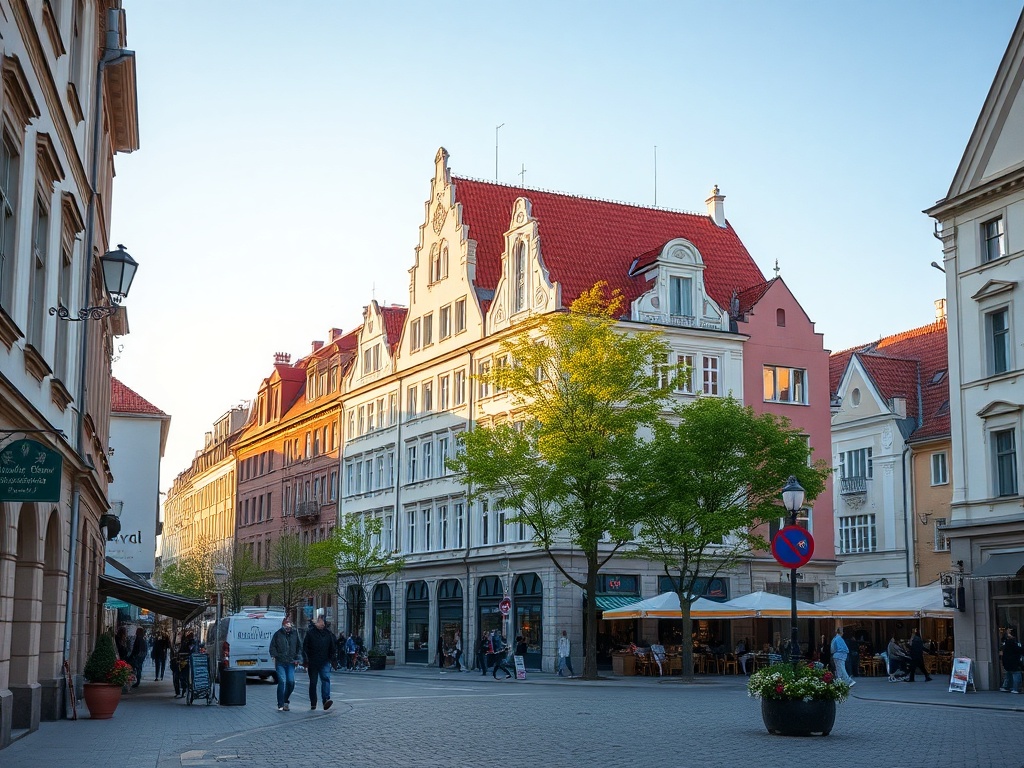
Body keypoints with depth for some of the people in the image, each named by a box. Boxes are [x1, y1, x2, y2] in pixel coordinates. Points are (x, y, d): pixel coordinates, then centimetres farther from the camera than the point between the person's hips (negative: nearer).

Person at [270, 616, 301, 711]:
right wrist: (274, 656, -9)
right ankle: (280, 705, -5)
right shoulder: (278, 634, 2)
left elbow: (298, 647, 22)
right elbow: (272, 646, 5)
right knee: (282, 682, -11)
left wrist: (296, 658, 12)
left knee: (291, 682, -3)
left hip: (291, 662, 3)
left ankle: (285, 701, 20)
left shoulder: (294, 634, 11)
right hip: (280, 663, -3)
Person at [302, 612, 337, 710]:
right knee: (313, 683, 8)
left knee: (326, 679, -17)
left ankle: (326, 700, -29)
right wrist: (305, 661, -10)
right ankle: (313, 703, 19)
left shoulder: (328, 633, 8)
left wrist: (333, 660, 8)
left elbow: (333, 647, 13)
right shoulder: (310, 632, -2)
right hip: (313, 662, -1)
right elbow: (305, 647, -3)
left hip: (325, 662, 1)